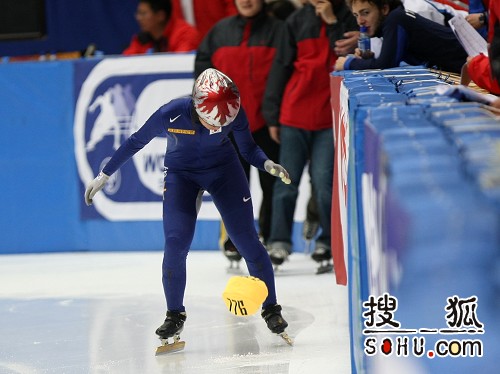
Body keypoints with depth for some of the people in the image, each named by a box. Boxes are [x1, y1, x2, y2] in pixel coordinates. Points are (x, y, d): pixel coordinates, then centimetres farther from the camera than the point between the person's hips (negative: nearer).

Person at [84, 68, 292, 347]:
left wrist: (268, 164, -26)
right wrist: (104, 176, -6)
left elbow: (249, 149, -5)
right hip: (180, 174, -1)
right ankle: (175, 316, 4)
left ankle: (271, 309, 9)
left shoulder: (235, 114, -25)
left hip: (224, 168, 1)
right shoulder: (172, 114, -30)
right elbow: (136, 142, -13)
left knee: (247, 238, -5)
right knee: (175, 243, -13)